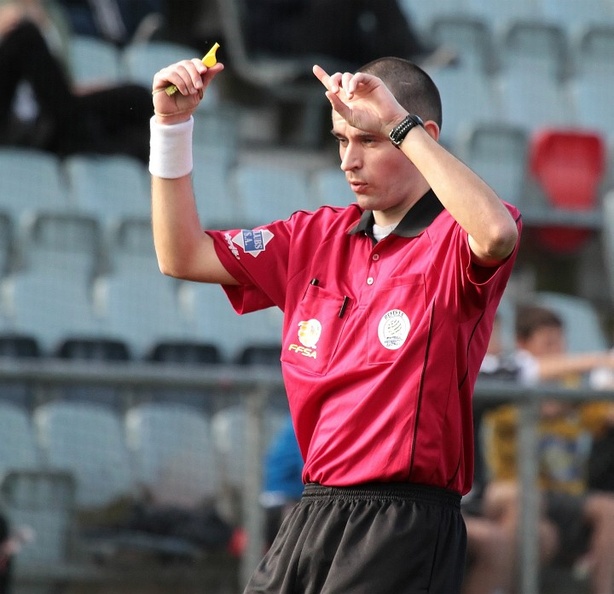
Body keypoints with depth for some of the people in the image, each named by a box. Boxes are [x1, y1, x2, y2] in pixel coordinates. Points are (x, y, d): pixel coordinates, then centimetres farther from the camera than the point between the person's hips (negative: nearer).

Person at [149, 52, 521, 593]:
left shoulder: (453, 238, -5)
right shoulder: (319, 237, 15)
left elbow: (496, 235, -31)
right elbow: (183, 256, 17)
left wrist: (397, 123, -28)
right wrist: (171, 125, 7)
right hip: (313, 517, 6)